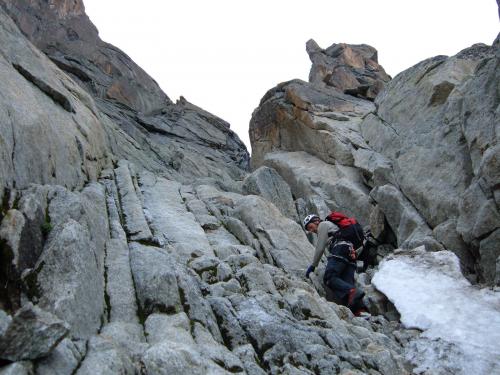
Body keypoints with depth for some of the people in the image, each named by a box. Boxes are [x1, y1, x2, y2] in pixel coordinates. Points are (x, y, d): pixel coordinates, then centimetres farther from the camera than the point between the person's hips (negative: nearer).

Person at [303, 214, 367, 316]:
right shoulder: (331, 225, 39)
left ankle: (352, 292, -41)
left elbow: (320, 248, 5)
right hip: (351, 254, 9)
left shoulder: (323, 224, 13)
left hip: (340, 249, -9)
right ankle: (360, 309, -24)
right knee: (346, 284, -4)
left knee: (329, 278, -19)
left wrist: (313, 265, 9)